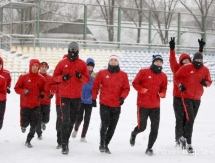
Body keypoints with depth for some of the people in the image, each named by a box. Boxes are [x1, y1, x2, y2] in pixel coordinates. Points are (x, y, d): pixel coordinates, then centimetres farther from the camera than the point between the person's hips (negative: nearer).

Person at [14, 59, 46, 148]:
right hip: (25, 104, -2)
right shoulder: (23, 77, -4)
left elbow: (43, 89, 15)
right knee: (25, 123, -1)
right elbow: (17, 88, 0)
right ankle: (23, 126, 37)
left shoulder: (41, 78, 2)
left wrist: (42, 94, -6)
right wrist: (23, 91, -17)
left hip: (36, 105, 2)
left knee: (34, 125, 0)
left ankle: (28, 140, 17)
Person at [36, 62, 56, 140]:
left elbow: (53, 88, 1)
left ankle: (43, 123, 42)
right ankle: (39, 133, 12)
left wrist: (52, 94, -18)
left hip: (46, 101, 2)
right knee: (38, 118, -3)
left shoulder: (50, 78, 5)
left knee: (46, 119, 5)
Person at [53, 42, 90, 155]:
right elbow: (55, 76, 5)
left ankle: (66, 140, 27)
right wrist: (62, 77, -15)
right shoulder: (62, 63, 1)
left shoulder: (82, 64, 4)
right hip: (64, 96, -3)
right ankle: (64, 144, -9)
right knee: (66, 120, -10)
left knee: (72, 120, 12)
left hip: (77, 97, 3)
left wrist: (80, 76, -16)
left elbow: (87, 79, 5)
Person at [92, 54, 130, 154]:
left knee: (112, 127, 6)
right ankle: (102, 144, 4)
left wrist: (122, 97, -11)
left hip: (116, 105, 2)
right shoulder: (102, 73, 3)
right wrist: (94, 98, 5)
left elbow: (126, 88, 5)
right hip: (104, 104, -2)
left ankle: (106, 144, 20)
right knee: (105, 124, -11)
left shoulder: (123, 75, 6)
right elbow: (95, 86, 8)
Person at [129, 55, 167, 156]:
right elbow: (135, 83, 0)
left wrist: (162, 94, -3)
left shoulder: (163, 76, 7)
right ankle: (133, 134, 35)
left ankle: (149, 148, 13)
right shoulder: (144, 72, -4)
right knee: (142, 127, -1)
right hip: (143, 105, -4)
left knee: (155, 128, 0)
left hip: (155, 106, 4)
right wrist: (142, 90, -16)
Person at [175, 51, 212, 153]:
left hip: (197, 99, 5)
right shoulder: (186, 68, -9)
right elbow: (177, 76, 4)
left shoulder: (205, 70, 2)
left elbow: (209, 81, 12)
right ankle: (189, 144, -11)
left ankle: (183, 137, 36)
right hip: (187, 97, -5)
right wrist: (180, 85, -11)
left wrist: (206, 83, -10)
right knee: (190, 119, -14)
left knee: (191, 120, 14)